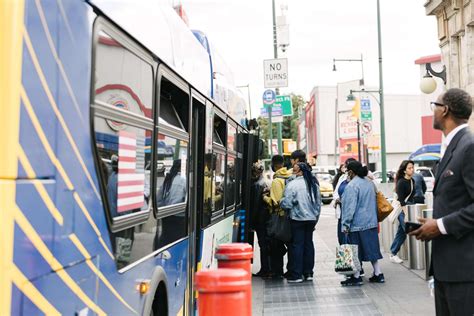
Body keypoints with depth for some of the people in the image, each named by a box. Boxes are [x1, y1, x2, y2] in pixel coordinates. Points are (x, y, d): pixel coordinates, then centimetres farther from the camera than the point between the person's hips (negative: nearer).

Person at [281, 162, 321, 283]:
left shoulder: (293, 184, -15)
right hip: (311, 219, 6)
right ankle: (308, 273, 19)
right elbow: (318, 203, 14)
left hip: (298, 219, -6)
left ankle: (296, 275, 3)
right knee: (308, 244, 12)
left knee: (296, 245, 0)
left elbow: (286, 203, -17)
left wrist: (280, 203, 3)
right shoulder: (314, 184, 8)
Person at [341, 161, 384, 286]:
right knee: (372, 247, 13)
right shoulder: (370, 183, 10)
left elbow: (350, 207, -19)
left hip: (357, 223, -8)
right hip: (371, 222, 8)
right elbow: (374, 203, 17)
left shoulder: (352, 185, -16)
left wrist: (346, 224, -14)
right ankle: (378, 274, 17)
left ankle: (356, 277, 7)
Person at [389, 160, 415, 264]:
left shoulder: (412, 181, 12)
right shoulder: (401, 182, -12)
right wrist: (406, 213, -21)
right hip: (402, 209, -8)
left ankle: (393, 254, 21)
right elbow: (401, 200, -16)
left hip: (410, 208, 8)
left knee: (401, 232, 12)